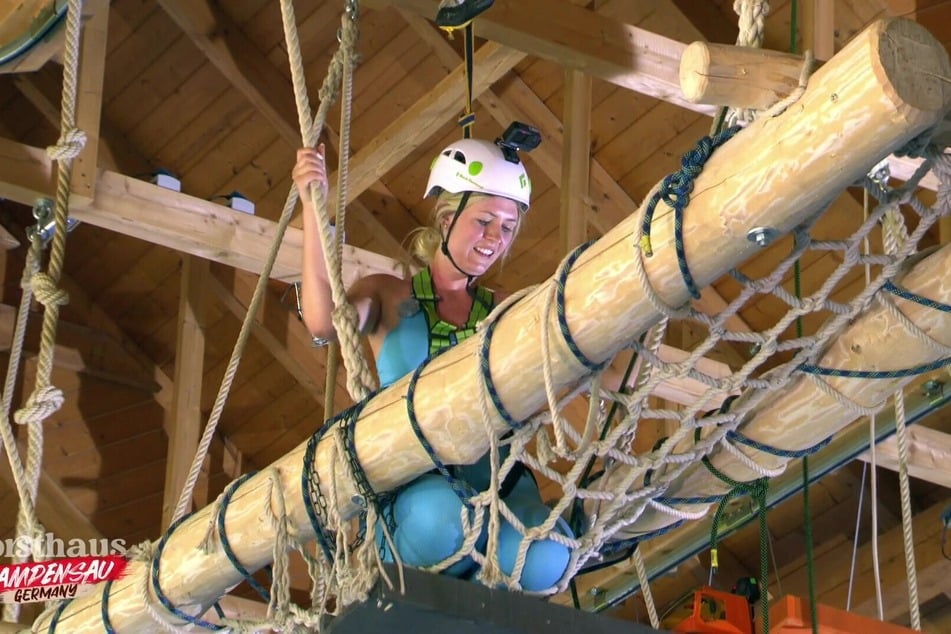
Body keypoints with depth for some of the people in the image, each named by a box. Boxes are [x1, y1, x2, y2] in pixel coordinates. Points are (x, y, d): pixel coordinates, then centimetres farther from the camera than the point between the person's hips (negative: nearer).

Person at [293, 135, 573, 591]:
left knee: (545, 559, -33)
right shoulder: (388, 296, 12)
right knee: (437, 515, -39)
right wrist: (313, 209, -13)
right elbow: (324, 322, -11)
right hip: (410, 476, -2)